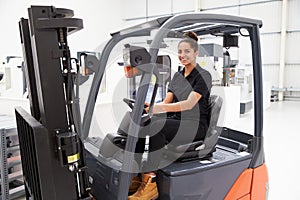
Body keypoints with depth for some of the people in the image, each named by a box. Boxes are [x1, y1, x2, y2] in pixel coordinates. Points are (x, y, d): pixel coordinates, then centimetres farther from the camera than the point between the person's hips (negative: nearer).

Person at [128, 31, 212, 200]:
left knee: (157, 127, -33)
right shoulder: (177, 76, 17)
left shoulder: (203, 76, -5)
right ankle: (136, 175, -18)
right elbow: (166, 102, 9)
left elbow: (189, 103, -19)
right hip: (176, 122, 6)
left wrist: (161, 108, -31)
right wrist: (150, 106, -13)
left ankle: (150, 183, -28)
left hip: (196, 126, -6)